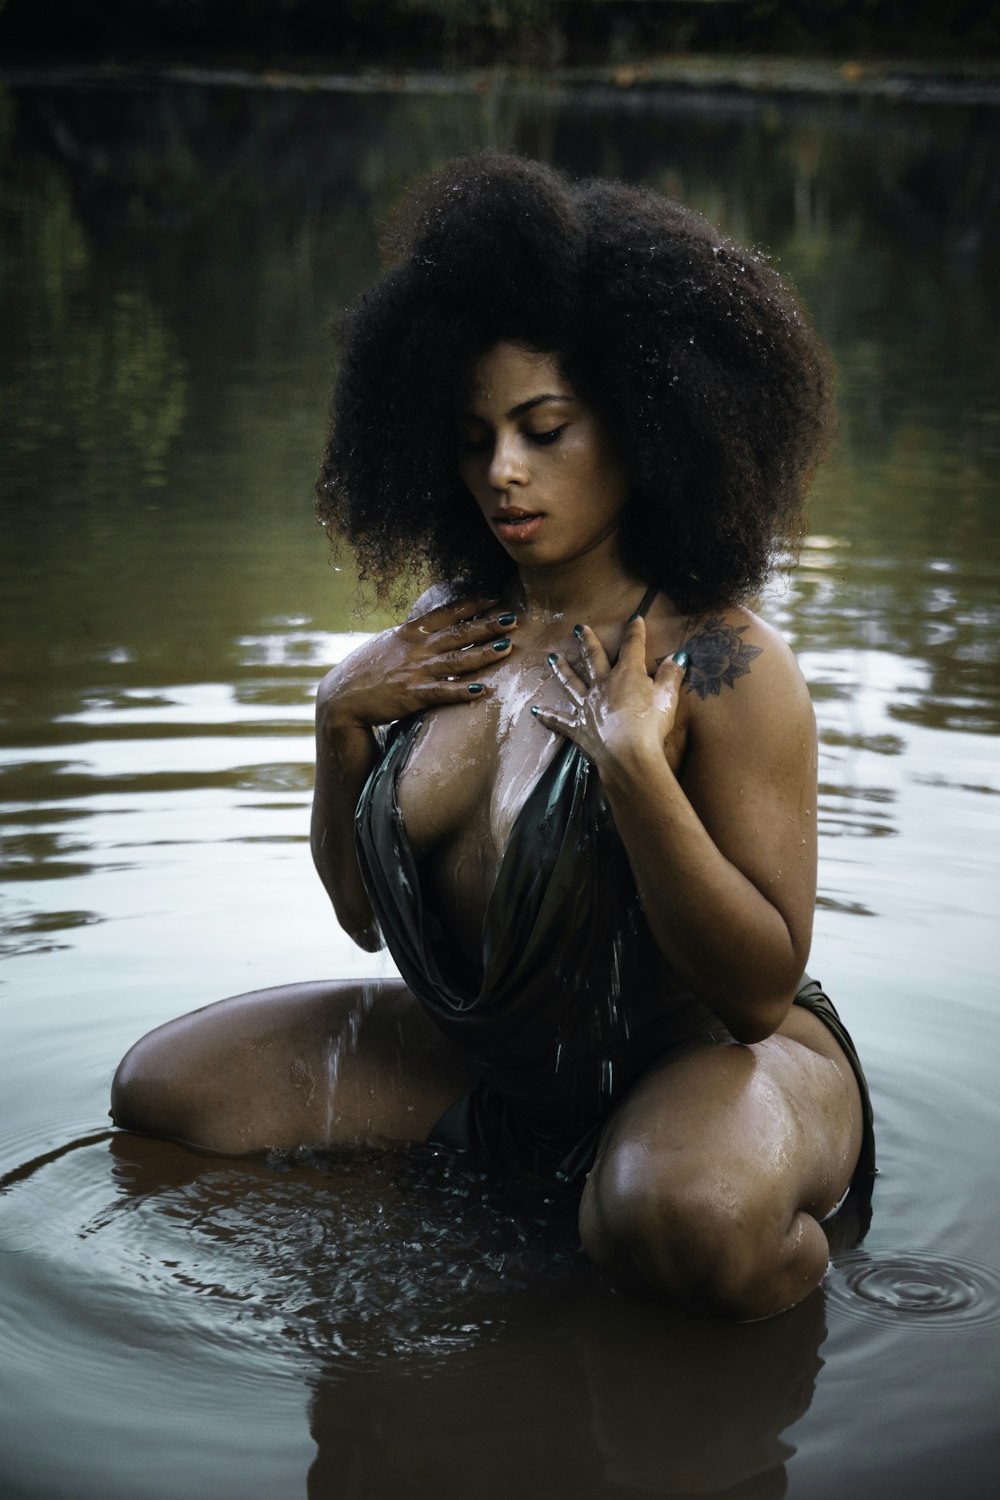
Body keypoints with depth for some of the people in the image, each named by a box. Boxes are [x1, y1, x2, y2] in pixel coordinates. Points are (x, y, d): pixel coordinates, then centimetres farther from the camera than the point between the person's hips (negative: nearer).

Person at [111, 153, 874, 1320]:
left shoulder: (726, 666, -19)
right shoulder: (453, 637, 0)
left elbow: (763, 987, -22)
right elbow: (366, 915, 7)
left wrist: (634, 765, -31)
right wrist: (340, 719, -8)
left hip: (711, 1055, -6)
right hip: (488, 1054, 7)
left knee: (684, 1220, -40)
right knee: (162, 1088, 5)